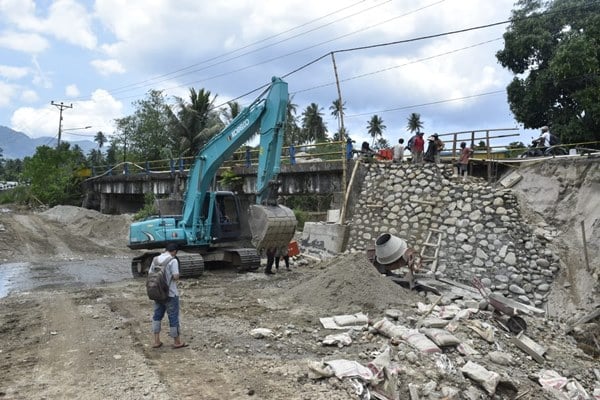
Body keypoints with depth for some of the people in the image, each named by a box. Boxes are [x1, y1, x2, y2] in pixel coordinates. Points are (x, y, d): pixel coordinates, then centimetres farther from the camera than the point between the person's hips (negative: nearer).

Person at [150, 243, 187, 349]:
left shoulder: (155, 259, 4)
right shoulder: (173, 260, -15)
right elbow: (176, 277, -20)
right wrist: (177, 275, 1)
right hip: (170, 293, -6)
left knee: (157, 315, 16)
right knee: (173, 317, 4)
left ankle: (156, 341, 17)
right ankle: (177, 342, 15)